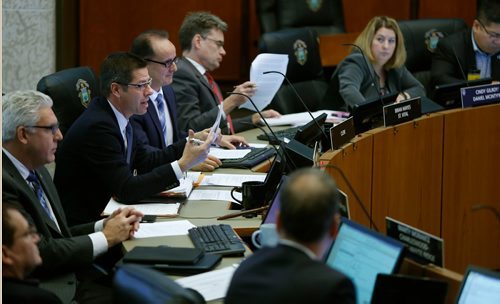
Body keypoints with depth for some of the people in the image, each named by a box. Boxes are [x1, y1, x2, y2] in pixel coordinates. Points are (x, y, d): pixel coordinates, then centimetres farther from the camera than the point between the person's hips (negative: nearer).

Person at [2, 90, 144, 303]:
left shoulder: (37, 171, 13)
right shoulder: (6, 181, -16)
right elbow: (41, 253, -19)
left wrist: (103, 225, 0)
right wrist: (105, 237, -8)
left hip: (77, 277, 9)